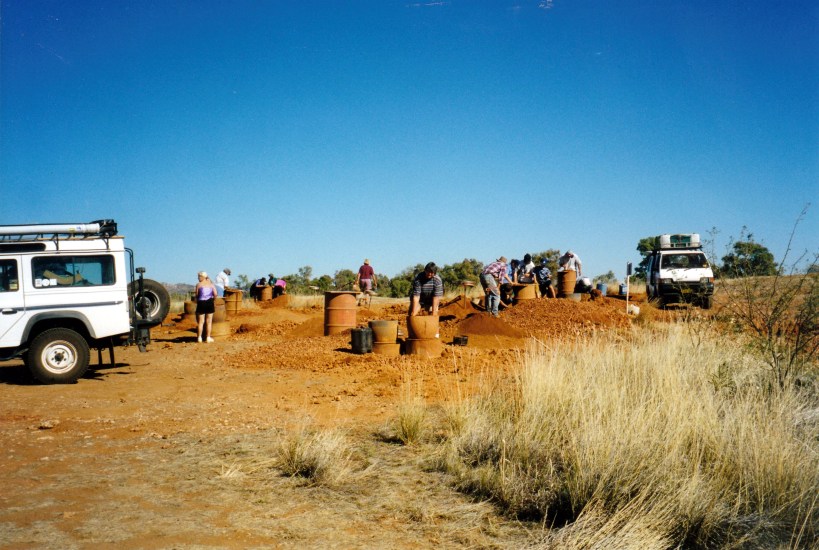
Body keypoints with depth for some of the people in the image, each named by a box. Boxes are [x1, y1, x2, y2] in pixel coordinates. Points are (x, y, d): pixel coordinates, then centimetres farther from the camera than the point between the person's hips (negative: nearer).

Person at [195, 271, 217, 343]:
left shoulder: (198, 284, -2)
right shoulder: (211, 284, 6)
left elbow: (196, 295, -1)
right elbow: (215, 294, -5)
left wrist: (196, 301, 17)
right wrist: (214, 301, 8)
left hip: (201, 303, -2)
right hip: (210, 303, 2)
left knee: (200, 322, 6)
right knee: (209, 322, 7)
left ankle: (199, 337, 7)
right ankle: (208, 338, 6)